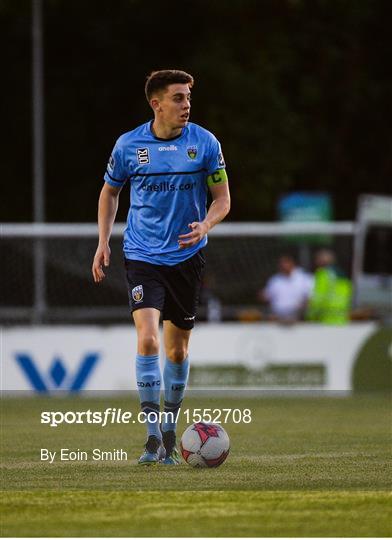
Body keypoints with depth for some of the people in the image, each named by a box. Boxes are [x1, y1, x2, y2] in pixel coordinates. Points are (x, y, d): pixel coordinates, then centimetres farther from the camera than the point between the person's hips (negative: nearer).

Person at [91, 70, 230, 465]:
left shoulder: (204, 143, -4)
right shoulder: (129, 145, -4)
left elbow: (222, 199, 3)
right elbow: (109, 192, 13)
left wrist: (205, 225, -18)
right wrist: (103, 242, 5)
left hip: (187, 256, 2)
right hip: (142, 256, -2)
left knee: (177, 348, 10)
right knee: (147, 338, -20)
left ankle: (169, 433, 28)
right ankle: (152, 437, -16)